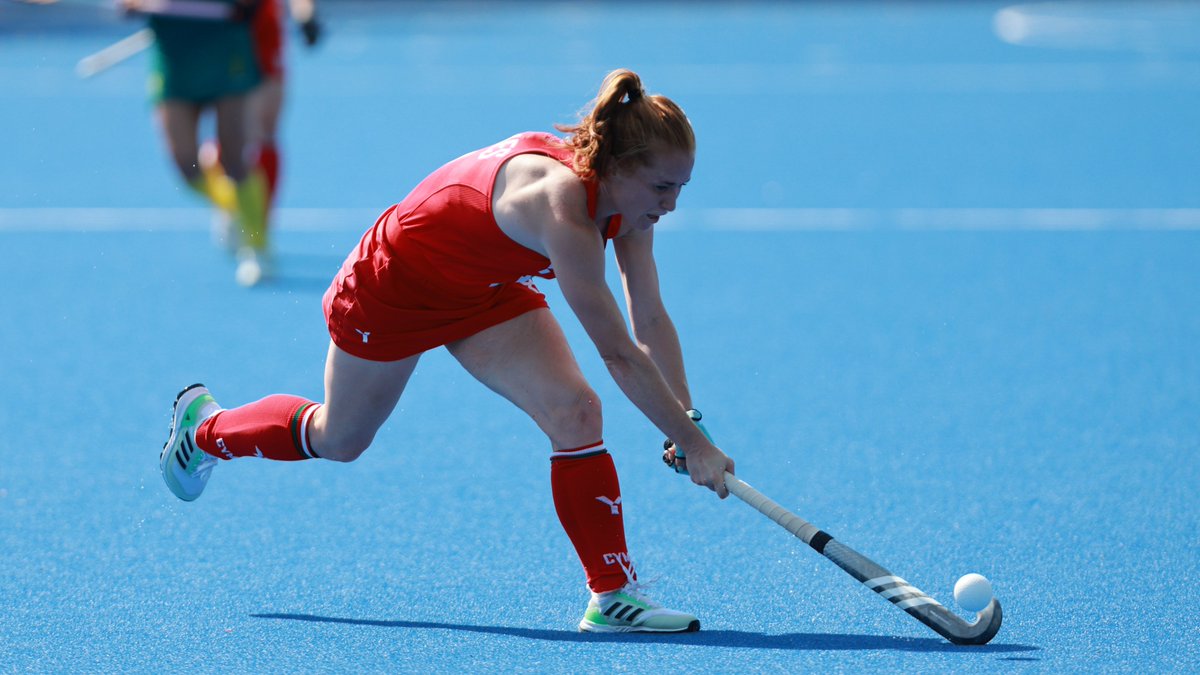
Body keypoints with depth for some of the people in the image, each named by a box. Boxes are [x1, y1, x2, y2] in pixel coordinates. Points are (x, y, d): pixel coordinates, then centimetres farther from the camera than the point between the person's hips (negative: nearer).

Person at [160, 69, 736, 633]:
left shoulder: (629, 193, -19)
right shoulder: (560, 202, -43)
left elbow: (651, 322, -11)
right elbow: (619, 354, -41)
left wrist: (688, 415, -20)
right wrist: (692, 444, -37)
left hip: (484, 290, 6)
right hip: (394, 284, -6)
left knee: (576, 412, -16)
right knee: (337, 440, 17)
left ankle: (612, 596, -10)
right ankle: (203, 427, 47)